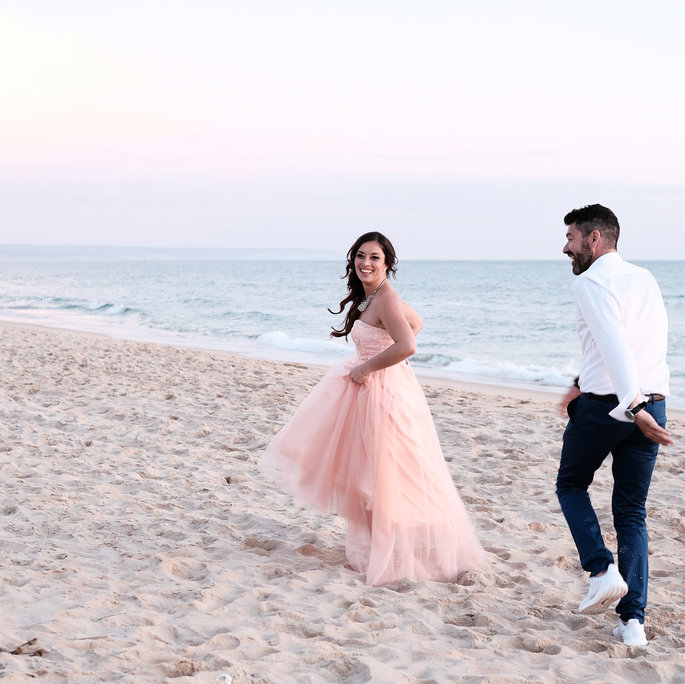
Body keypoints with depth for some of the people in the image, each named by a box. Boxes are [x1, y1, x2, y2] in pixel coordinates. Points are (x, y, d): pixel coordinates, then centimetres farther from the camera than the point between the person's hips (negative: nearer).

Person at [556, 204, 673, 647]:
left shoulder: (592, 282, -8)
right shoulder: (646, 279, 16)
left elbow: (614, 346, -21)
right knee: (632, 514, 11)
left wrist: (632, 407, -29)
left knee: (571, 485, 20)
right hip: (654, 404, 6)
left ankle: (603, 570, 2)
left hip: (605, 407, -6)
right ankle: (633, 621, 5)